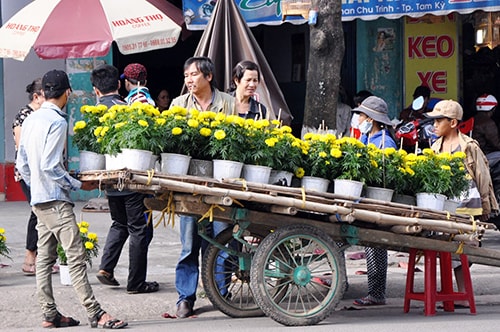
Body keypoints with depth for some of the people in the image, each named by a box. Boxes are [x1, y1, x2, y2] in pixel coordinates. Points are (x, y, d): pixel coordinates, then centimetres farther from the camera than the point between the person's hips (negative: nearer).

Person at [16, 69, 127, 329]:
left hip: (38, 199, 9)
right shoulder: (57, 122, -14)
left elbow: (22, 164, 16)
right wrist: (78, 185, -11)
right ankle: (95, 314, -13)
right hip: (55, 200, -9)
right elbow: (50, 166, -20)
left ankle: (49, 314, 11)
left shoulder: (30, 120, 12)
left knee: (45, 256, 9)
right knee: (76, 255, -11)